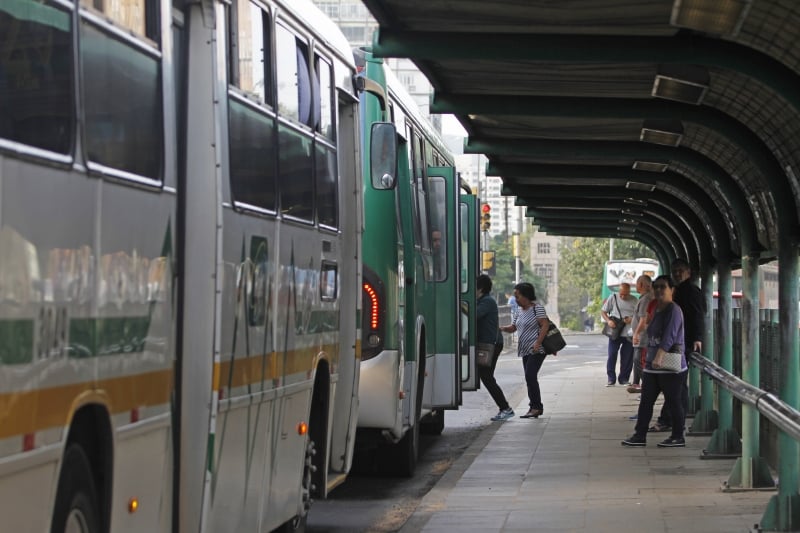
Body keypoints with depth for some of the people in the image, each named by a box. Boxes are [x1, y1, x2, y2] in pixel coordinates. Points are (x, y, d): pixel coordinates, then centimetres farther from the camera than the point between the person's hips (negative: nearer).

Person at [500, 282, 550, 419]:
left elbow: (545, 325, -15)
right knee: (530, 378, 8)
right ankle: (535, 408, 13)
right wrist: (501, 328, -1)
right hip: (525, 351, 9)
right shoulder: (520, 312, 17)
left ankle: (536, 406, -12)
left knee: (530, 376, -16)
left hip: (536, 350, -9)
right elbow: (512, 328, 19)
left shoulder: (537, 308, -8)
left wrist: (538, 343, -23)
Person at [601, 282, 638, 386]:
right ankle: (611, 379, 7)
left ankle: (624, 378, 16)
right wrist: (608, 320, -12)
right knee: (612, 355, -2)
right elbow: (603, 311, 6)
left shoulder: (634, 300, 4)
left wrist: (632, 319, -14)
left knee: (627, 357, 4)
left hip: (629, 334, 1)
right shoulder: (613, 298, 2)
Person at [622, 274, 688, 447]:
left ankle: (678, 437, 8)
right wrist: (649, 359, 19)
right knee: (646, 401, 6)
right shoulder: (656, 310, 16)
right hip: (652, 367, 9)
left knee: (673, 402, -1)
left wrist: (659, 355, -30)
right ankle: (639, 435, 8)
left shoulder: (673, 310, -12)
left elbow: (669, 336, -22)